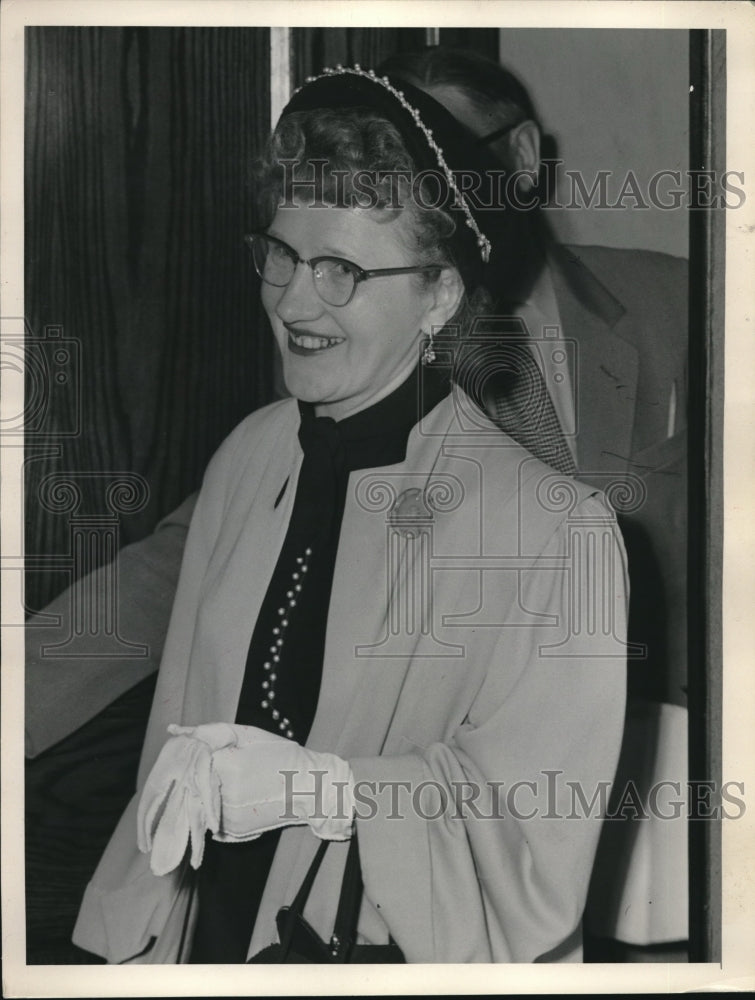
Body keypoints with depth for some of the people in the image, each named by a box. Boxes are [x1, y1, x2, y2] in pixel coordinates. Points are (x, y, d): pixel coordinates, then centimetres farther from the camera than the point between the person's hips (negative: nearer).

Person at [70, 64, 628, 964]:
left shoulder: (553, 530, -21)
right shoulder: (251, 455, -6)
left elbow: (531, 834, -18)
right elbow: (179, 726, -1)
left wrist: (319, 784, -25)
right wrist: (145, 937, -1)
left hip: (404, 952, -4)